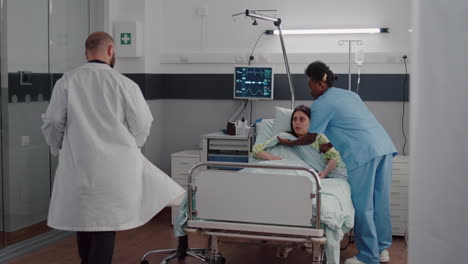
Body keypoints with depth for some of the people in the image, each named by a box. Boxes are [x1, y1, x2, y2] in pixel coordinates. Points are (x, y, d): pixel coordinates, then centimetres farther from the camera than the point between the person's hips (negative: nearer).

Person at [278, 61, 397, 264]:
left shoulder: (321, 104, 2)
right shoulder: (350, 94, 25)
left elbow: (310, 138, 8)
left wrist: (289, 143, 24)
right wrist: (331, 144, 33)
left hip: (364, 153, -8)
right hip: (385, 146, 8)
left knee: (363, 206, 0)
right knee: (380, 201, 14)